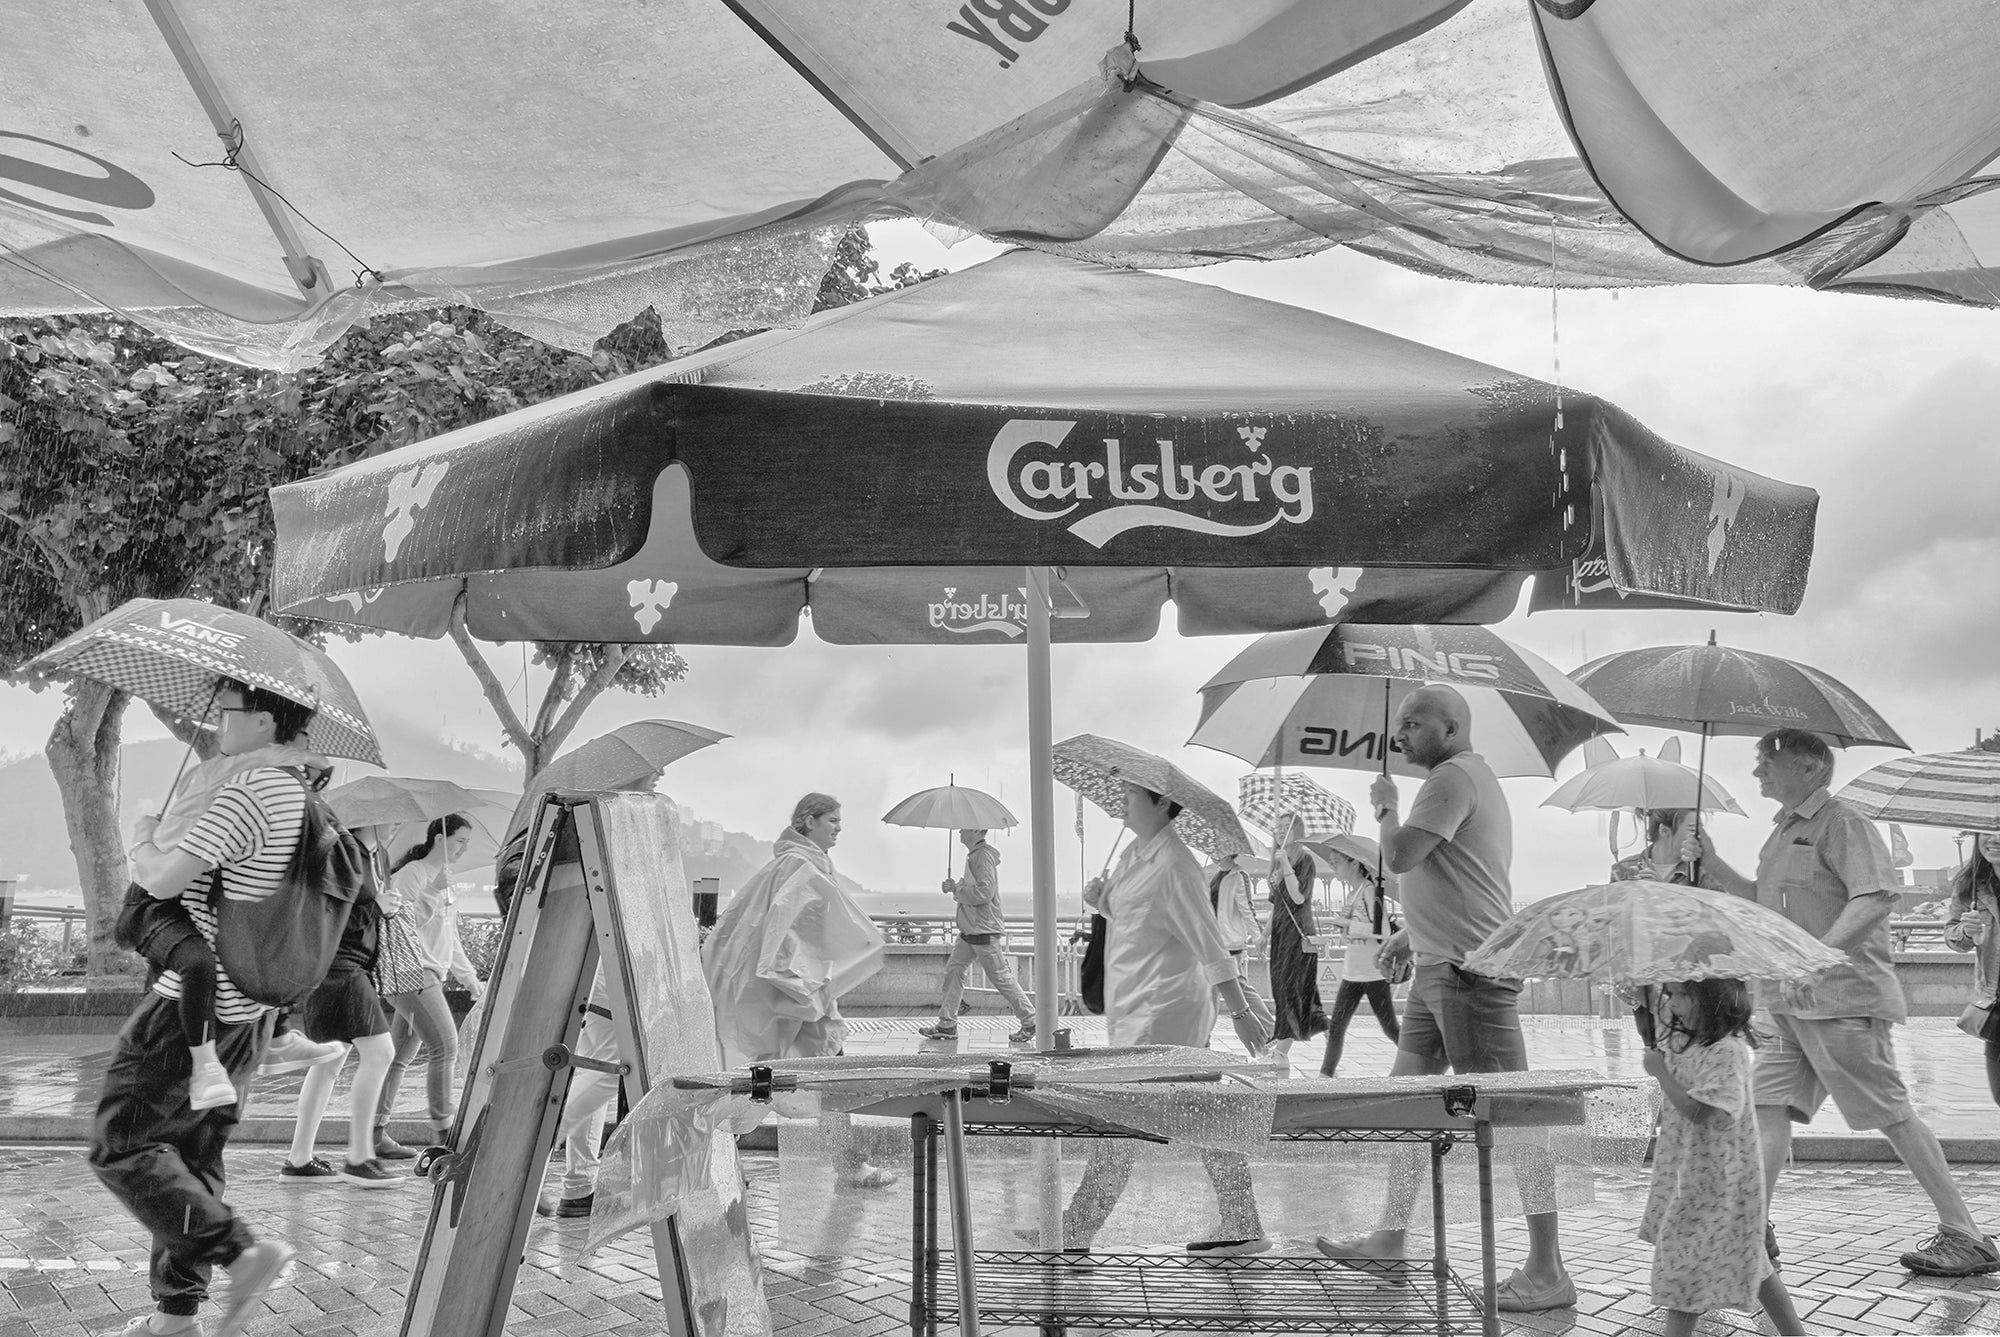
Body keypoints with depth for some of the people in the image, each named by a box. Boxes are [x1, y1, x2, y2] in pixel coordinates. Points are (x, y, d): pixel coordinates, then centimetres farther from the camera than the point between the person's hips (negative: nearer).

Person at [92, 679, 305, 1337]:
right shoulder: (302, 797, 8)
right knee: (194, 1153, 15)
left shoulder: (246, 793, -21)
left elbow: (161, 882, -25)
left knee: (121, 1145, -1)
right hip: (246, 1010, 9)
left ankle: (241, 1251, -13)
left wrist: (149, 861, -3)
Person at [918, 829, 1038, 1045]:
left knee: (1001, 977, -3)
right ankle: (947, 1025, 8)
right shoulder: (973, 855, 15)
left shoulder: (983, 856, -16)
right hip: (970, 929, 10)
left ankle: (1030, 1022, 7)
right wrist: (957, 886, 7)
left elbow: (984, 892, -24)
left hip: (985, 930, -10)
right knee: (953, 970, 5)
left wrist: (957, 889, -14)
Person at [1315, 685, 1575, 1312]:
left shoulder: (1455, 778, -13)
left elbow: (1399, 857, -21)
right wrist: (1412, 932, 25)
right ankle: (1391, 1236, 27)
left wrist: (1384, 806, -3)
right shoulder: (1463, 778, 20)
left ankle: (1548, 1271, -8)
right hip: (1439, 966, 11)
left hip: (1468, 970, -11)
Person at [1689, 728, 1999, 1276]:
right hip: (1789, 1001, 9)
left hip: (1842, 996, -9)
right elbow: (1762, 900, 29)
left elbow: (1877, 897, -22)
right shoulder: (1782, 832, 18)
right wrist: (1714, 867, 15)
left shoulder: (1841, 821, -10)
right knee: (1768, 1103, 3)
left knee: (1893, 1115, -4)